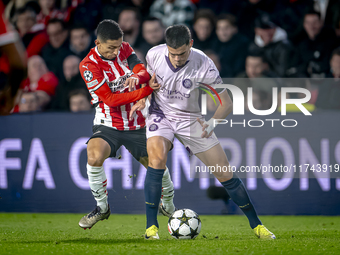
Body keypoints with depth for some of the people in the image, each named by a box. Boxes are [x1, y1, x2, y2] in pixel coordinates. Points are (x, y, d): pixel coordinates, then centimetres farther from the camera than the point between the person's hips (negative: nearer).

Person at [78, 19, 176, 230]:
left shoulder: (124, 49, 1)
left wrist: (137, 76, -36)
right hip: (108, 124, -4)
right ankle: (102, 207, -11)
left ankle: (169, 207, 33)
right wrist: (146, 91, -26)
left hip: (136, 124, 4)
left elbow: (144, 71, -10)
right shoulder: (89, 65, -14)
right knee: (94, 157, -32)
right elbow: (111, 99, -19)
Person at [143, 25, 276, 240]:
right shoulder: (154, 55, -17)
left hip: (190, 119, 0)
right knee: (157, 158, -30)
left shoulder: (203, 65, -22)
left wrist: (211, 123, -29)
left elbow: (226, 103, -14)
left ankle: (256, 224, 14)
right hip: (161, 115, 0)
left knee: (225, 174, -2)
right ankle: (151, 226, -21)